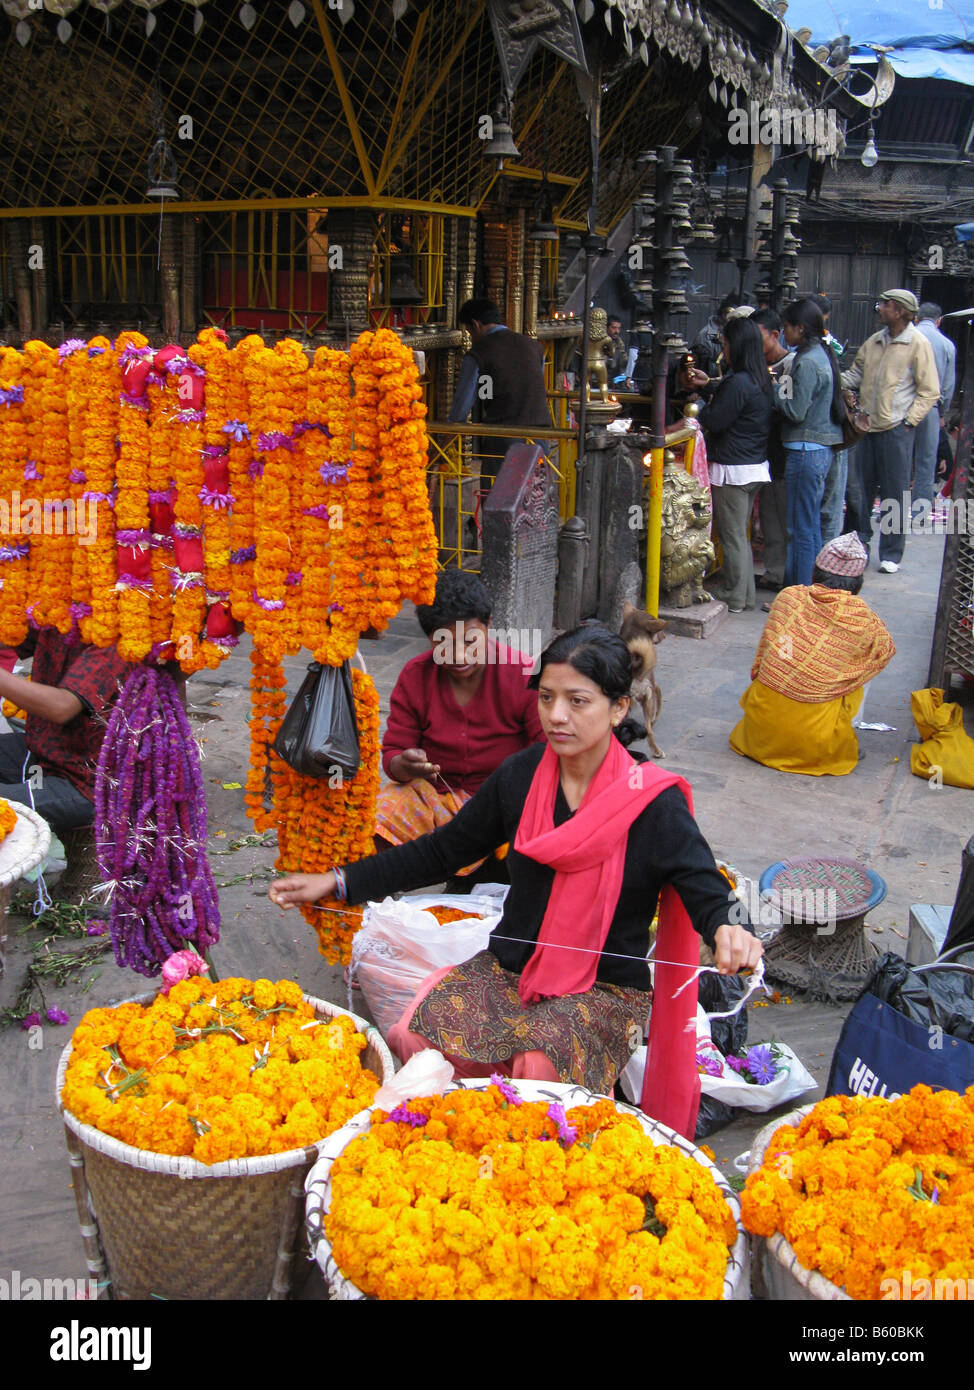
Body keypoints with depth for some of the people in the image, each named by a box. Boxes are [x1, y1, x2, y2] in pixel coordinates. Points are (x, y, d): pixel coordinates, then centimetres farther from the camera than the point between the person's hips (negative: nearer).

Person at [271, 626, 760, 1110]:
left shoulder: (653, 802, -12)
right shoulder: (520, 775, 1)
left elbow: (706, 891, -15)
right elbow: (442, 851, 10)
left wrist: (729, 929, -42)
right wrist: (337, 882, 4)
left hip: (606, 986, -4)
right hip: (509, 967, 4)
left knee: (542, 1069, -33)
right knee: (416, 1033, -22)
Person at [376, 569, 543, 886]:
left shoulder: (525, 674, -8)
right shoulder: (414, 676, 1)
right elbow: (392, 755, 3)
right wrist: (405, 765, -23)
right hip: (433, 794, 2)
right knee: (374, 818, -25)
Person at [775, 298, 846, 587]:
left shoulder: (807, 362, -17)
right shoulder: (822, 354, 13)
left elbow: (796, 412, -20)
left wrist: (776, 390, -6)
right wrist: (783, 387, 7)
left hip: (806, 451, -10)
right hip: (822, 448, 10)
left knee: (801, 530, -3)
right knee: (811, 526, 17)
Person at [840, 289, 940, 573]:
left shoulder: (918, 344, -6)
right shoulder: (874, 342, 11)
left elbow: (929, 391, -5)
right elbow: (856, 375, 18)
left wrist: (909, 421, -11)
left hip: (896, 430, -5)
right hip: (868, 427, 6)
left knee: (894, 495, 1)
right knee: (858, 489, 10)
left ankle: (891, 555, 10)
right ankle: (859, 544, 25)